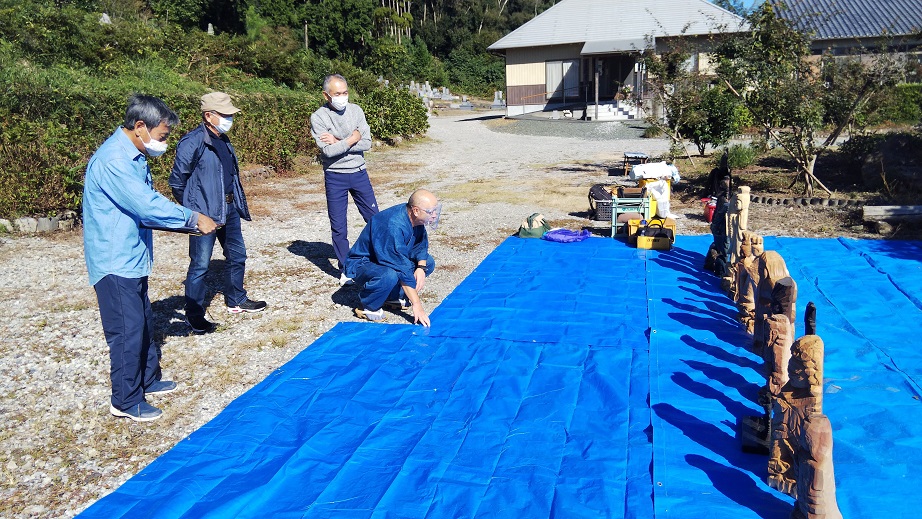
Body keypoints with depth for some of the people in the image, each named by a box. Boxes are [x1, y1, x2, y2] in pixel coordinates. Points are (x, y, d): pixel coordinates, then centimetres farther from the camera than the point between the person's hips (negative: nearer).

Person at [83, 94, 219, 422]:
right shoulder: (113, 160, -22)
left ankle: (148, 380, 36)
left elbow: (145, 205, 13)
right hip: (115, 262, -10)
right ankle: (126, 402, 12)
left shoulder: (133, 156, 10)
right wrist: (192, 218, -19)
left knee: (143, 323, 20)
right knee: (128, 330, -2)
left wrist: (186, 222, 1)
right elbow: (147, 205, -28)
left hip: (132, 258, 10)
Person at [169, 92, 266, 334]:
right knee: (200, 264, -1)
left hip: (229, 211, 9)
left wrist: (239, 203, 15)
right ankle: (194, 316, 9)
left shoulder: (223, 141, 11)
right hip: (204, 214, -9)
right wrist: (192, 210, -5)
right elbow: (177, 181, -11)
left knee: (237, 256, 18)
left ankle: (236, 301, 37)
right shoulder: (193, 142, -15)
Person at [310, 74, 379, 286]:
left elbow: (366, 143, -9)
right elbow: (328, 151, -20)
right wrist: (352, 139, -12)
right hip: (335, 177, -3)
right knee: (338, 226, 5)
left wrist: (338, 142, -16)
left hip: (359, 173, 3)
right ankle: (345, 269, 18)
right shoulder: (318, 117, -9)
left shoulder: (356, 110, 0)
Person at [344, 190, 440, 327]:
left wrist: (421, 268, -15)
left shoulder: (414, 218, -10)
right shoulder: (393, 227, -34)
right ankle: (369, 307, -11)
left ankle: (393, 297, 5)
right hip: (361, 265, -8)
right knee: (389, 276, -39)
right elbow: (403, 270, -34)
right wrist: (416, 305, -32)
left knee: (428, 263, -2)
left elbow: (421, 244, 6)